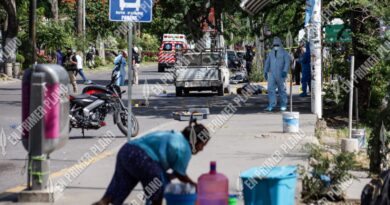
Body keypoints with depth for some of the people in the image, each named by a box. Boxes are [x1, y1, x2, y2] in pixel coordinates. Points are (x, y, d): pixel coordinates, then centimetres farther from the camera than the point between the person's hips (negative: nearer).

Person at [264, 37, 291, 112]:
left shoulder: (284, 53, 2)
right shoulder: (271, 53, 16)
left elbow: (287, 62, -8)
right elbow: (267, 63, 20)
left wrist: (285, 71, -21)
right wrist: (265, 72, 12)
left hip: (280, 75, -4)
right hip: (272, 74, 4)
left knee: (282, 90, 2)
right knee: (271, 89, -7)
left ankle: (283, 105, 12)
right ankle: (271, 105, -7)